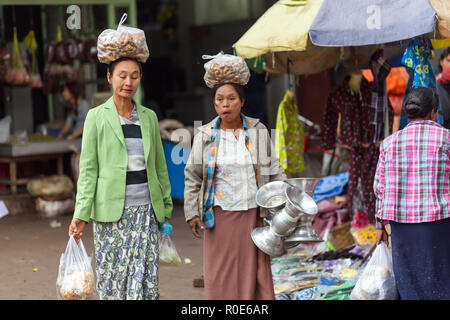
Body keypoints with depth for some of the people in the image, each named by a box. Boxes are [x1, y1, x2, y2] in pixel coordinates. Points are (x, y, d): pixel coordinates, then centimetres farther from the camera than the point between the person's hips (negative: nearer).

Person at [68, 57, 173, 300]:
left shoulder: (149, 117, 11)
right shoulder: (97, 116, 1)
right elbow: (88, 168, -1)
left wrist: (166, 206, 15)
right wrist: (81, 214, -7)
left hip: (145, 209, 3)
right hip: (110, 211, -2)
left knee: (146, 279, -1)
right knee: (112, 275, 1)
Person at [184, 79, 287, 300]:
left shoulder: (258, 132, 3)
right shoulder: (205, 136, 1)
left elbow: (275, 172, 8)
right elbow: (192, 177, 5)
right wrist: (191, 213, 0)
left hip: (252, 215, 1)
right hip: (219, 216, 0)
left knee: (255, 271, 2)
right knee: (220, 274, 2)